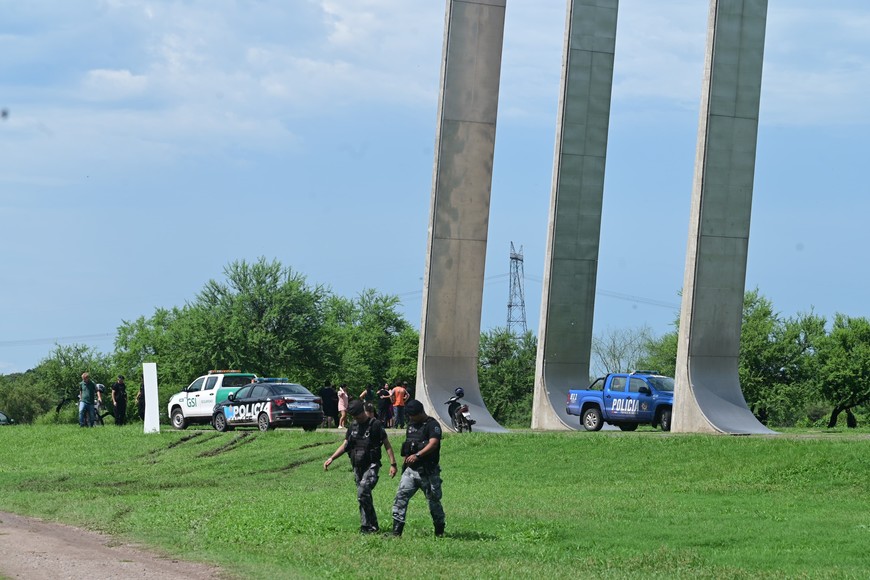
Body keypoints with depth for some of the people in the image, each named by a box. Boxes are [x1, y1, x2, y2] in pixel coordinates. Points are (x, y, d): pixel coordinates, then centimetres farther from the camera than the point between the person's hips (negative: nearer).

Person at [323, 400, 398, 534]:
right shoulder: (353, 426, 12)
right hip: (357, 467, 7)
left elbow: (387, 444, -6)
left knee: (362, 494, -20)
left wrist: (393, 464, -12)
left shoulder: (375, 425, -7)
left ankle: (367, 526, -15)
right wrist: (331, 458, 5)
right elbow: (345, 445, 17)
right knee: (365, 497, 6)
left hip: (371, 466, -7)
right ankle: (372, 527, 12)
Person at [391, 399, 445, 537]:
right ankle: (396, 531, -9)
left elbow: (433, 444, -25)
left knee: (434, 500, 5)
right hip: (410, 469, 7)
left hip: (428, 472, -6)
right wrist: (405, 460, 20)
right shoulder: (411, 425, 15)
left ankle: (440, 531, 21)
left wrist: (417, 455, -34)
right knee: (401, 497, -7)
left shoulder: (432, 425, -11)